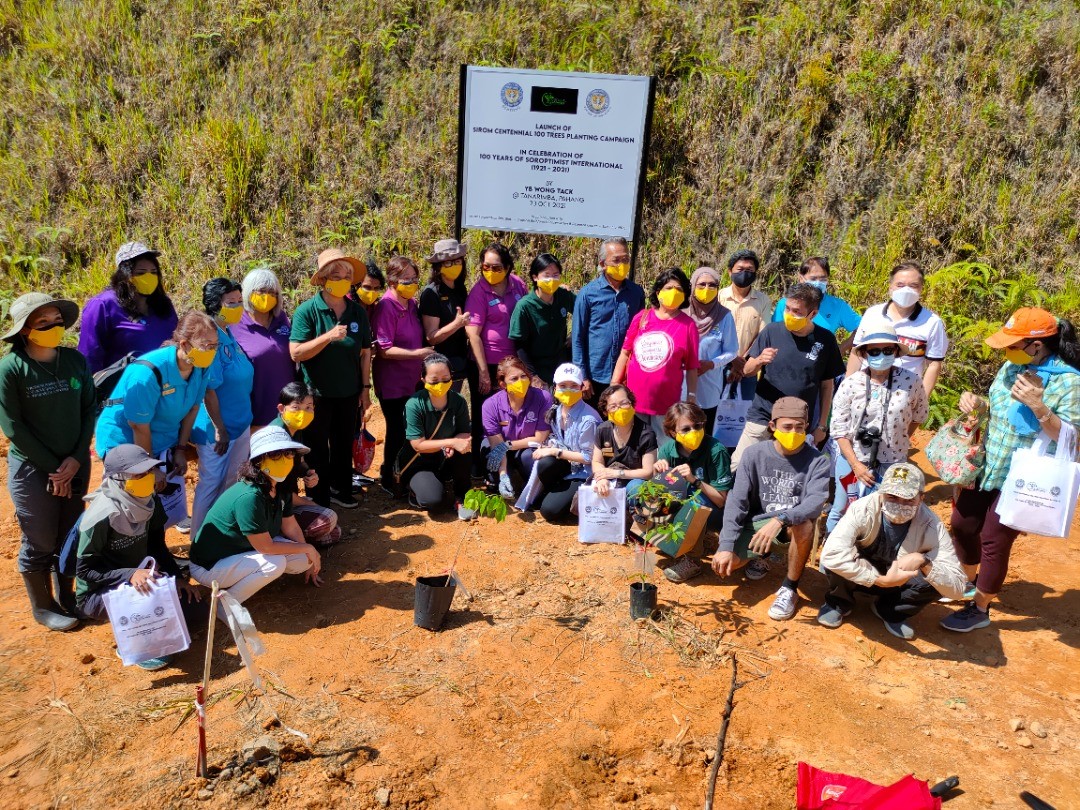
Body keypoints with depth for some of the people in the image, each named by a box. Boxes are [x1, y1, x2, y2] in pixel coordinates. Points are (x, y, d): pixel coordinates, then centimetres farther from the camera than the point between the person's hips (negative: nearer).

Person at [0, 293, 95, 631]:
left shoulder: (75, 360, -2)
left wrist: (76, 458, -8)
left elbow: (89, 411, 3)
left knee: (70, 536, 15)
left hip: (75, 465, 4)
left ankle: (65, 596, 35)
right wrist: (52, 467, -12)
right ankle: (43, 607, 27)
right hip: (32, 469, -4)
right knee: (39, 542, 8)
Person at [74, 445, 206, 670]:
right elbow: (85, 570, -21)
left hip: (139, 579, 6)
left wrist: (177, 577, -8)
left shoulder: (150, 502, -7)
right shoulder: (102, 517, -27)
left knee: (197, 613, -7)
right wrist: (130, 575, -35)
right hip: (98, 593, -6)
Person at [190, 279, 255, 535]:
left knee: (233, 483, 17)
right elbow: (207, 389, -21)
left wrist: (243, 419, 16)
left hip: (241, 423, 8)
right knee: (210, 484, 7)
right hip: (217, 427, -8)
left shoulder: (230, 334, 5)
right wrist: (219, 429, -19)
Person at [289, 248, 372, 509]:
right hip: (317, 394, -4)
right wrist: (328, 336, -29)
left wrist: (365, 388, 5)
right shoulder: (307, 311, -13)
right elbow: (296, 352, -19)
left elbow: (365, 352, 6)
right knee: (318, 448, 9)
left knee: (344, 443, 17)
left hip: (348, 393, 4)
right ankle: (319, 501, 22)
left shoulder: (358, 311, 0)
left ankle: (340, 488, 35)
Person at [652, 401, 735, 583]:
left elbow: (722, 500, -22)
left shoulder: (716, 451, -25)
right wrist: (657, 473, -24)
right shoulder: (667, 449, -11)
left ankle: (693, 561, -16)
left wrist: (695, 480, -35)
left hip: (718, 513, -5)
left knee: (697, 499, -34)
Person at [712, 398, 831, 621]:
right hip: (758, 522, 2)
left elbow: (816, 501, -30)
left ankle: (789, 588, -13)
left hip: (793, 523, -2)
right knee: (723, 564, -19)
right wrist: (726, 546, -22)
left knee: (805, 525, -37)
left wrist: (780, 519, -47)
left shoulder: (817, 461, -13)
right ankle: (759, 556, 19)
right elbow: (736, 501, -12)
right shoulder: (754, 454, -9)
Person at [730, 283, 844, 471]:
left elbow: (827, 385, 6)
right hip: (762, 419, 0)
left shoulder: (825, 340, -1)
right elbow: (747, 371, 3)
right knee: (737, 468, -4)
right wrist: (759, 361, -20)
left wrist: (822, 425, 7)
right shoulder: (772, 331, -2)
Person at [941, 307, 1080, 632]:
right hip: (986, 467, 7)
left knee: (994, 541, 2)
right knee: (962, 523, 17)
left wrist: (1038, 406, -32)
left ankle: (979, 609, 22)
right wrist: (976, 402, -7)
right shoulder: (1012, 367, -1)